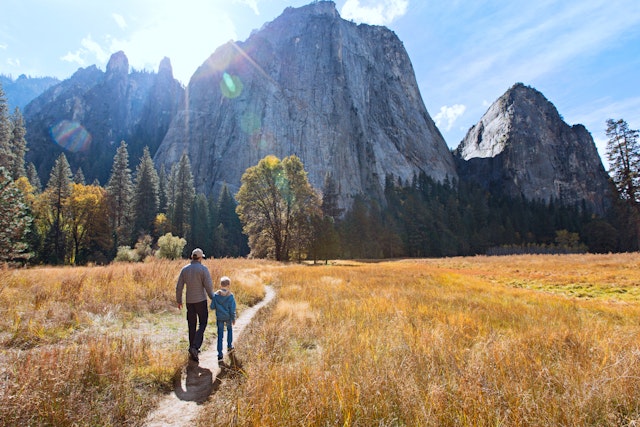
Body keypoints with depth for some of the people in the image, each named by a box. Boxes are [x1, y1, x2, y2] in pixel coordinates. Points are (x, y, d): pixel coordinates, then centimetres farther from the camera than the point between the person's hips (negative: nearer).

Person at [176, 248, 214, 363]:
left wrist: (179, 301, 14)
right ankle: (195, 347, -8)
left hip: (189, 301, 4)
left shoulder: (184, 269, 1)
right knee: (202, 324, 7)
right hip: (201, 300, -4)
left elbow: (179, 287, 3)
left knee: (192, 325, 14)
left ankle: (192, 348, 21)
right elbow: (208, 286, -16)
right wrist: (213, 298, -2)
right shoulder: (203, 269, -13)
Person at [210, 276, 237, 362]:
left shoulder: (216, 295, -11)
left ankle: (220, 354, 3)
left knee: (220, 335, 6)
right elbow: (232, 310, -13)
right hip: (228, 317, -1)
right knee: (229, 329, 26)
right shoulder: (230, 296, -17)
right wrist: (233, 319, 0)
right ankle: (229, 346, 40)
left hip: (219, 317, 1)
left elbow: (212, 307, -7)